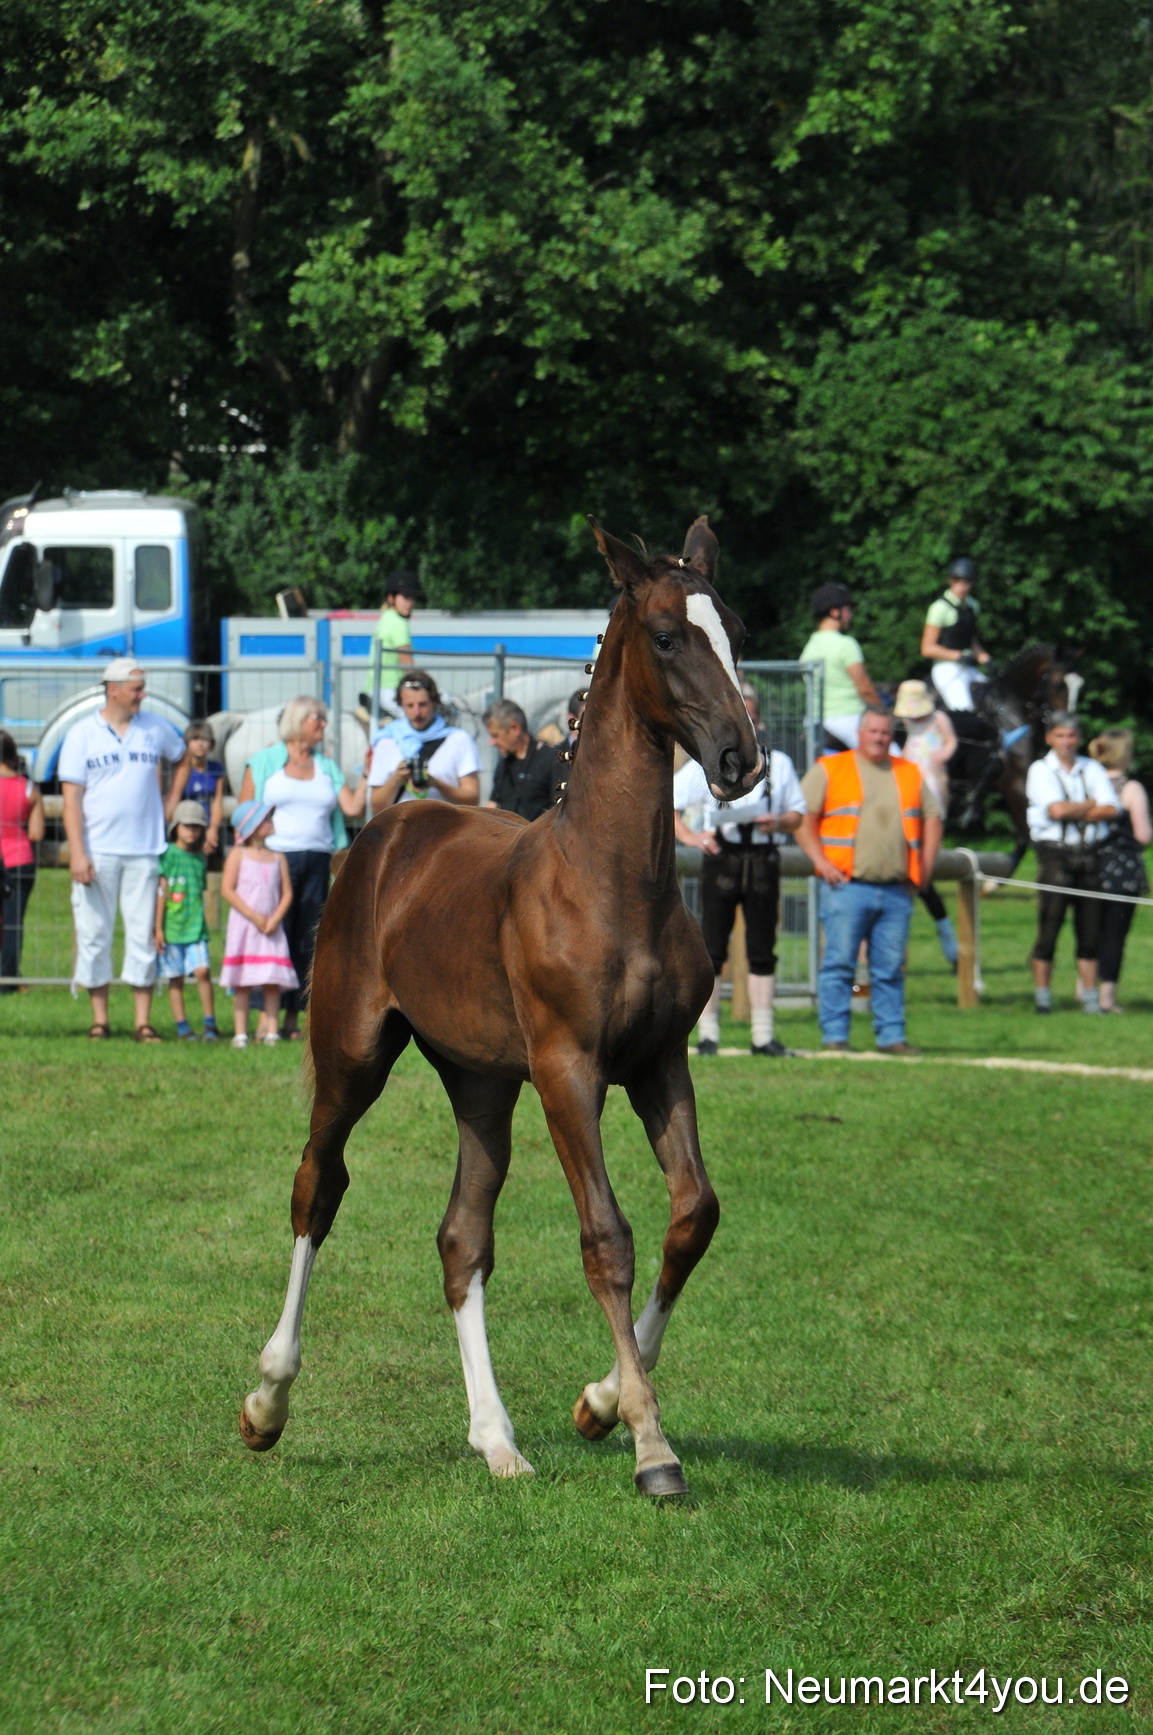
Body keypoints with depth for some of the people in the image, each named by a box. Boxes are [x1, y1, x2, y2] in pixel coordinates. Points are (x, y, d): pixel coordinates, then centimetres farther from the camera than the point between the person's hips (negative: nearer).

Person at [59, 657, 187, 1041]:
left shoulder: (156, 728, 8)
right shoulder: (82, 734, 1)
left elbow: (182, 758, 29)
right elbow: (71, 797, -4)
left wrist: (169, 806, 19)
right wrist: (77, 853, -13)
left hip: (144, 850, 2)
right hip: (98, 851, -2)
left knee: (144, 934, -1)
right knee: (94, 935, 0)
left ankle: (142, 1023, 1)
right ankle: (99, 1020, 6)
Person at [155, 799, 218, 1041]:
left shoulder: (200, 858, 12)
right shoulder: (169, 855, -1)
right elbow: (161, 892, -2)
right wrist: (158, 927, -5)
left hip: (196, 927, 3)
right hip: (172, 927, -3)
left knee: (202, 971, -11)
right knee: (176, 978, 1)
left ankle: (210, 1024, -4)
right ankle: (181, 1027, 6)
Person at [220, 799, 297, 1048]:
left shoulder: (278, 857, 10)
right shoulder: (238, 854, 1)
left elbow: (287, 893, 7)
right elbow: (227, 890, -7)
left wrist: (275, 919, -10)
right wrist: (254, 916, -13)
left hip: (271, 928, 3)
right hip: (243, 926, -3)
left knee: (273, 982, -2)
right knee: (243, 983, -3)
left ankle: (271, 1031, 1)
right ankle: (240, 1033, -1)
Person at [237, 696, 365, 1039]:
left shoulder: (328, 768, 17)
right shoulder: (264, 762, 7)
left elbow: (352, 807, 6)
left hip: (316, 863, 4)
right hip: (274, 857, -4)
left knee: (307, 942, 2)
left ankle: (293, 1017, 6)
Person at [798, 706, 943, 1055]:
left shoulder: (910, 775, 17)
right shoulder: (829, 770, 5)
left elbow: (932, 817, 23)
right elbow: (803, 817, 1)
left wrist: (925, 867, 11)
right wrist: (820, 861, -9)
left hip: (896, 891, 4)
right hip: (847, 886, -4)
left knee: (891, 969, 5)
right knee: (839, 964, -5)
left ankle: (891, 1036, 9)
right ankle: (835, 1037, -2)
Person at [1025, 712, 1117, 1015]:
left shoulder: (1093, 770, 13)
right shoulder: (1040, 770, 3)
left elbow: (1111, 810, 0)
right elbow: (1056, 809, -11)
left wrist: (1074, 812, -9)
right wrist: (1092, 805, 1)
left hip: (1089, 855, 3)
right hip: (1055, 854, -3)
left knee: (1090, 931, 2)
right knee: (1048, 929, -4)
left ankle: (1090, 996, 7)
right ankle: (1042, 996, 3)